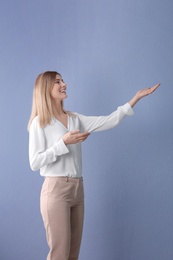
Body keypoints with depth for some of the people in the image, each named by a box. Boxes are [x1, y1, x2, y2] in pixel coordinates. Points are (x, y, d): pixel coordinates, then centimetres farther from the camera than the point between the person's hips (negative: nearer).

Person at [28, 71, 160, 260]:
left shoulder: (75, 119, 11)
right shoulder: (39, 122, -5)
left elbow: (108, 121, 5)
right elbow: (35, 163, -11)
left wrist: (136, 97, 0)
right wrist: (63, 142, -18)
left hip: (77, 189, 6)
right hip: (56, 189, -6)